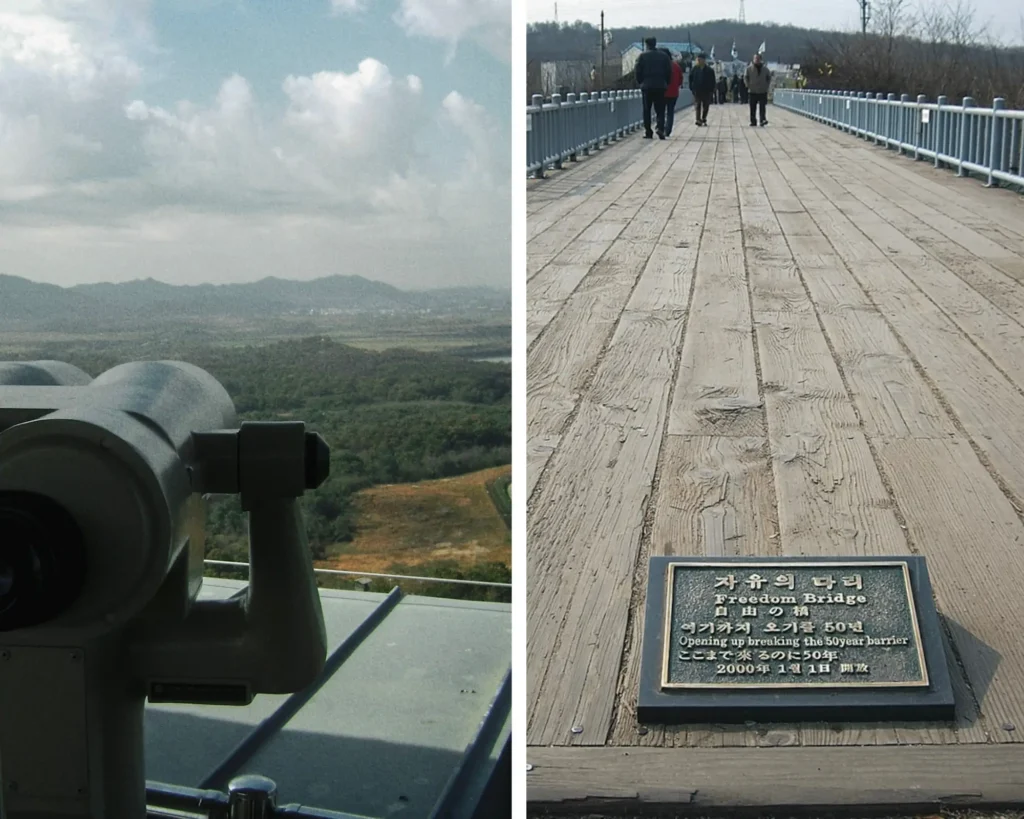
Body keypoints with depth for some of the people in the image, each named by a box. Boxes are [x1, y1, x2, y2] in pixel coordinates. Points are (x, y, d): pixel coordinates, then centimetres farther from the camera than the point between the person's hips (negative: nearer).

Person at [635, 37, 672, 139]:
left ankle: (648, 132, 5)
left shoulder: (642, 56, -2)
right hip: (661, 86, 1)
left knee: (646, 110, 7)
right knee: (660, 110, 5)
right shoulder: (664, 56, 3)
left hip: (647, 86, -1)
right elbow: (669, 72, 3)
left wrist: (640, 83, 12)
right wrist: (666, 83, 13)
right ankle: (660, 128, -16)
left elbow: (638, 72, -2)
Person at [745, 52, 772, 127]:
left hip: (763, 91, 0)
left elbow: (769, 77, 13)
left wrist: (767, 86, 4)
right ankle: (753, 121, 9)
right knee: (753, 108, 3)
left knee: (762, 107, -7)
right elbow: (746, 78, 4)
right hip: (753, 91, 0)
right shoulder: (749, 68, -1)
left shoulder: (765, 68, 3)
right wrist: (749, 86, -4)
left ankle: (763, 120, -11)